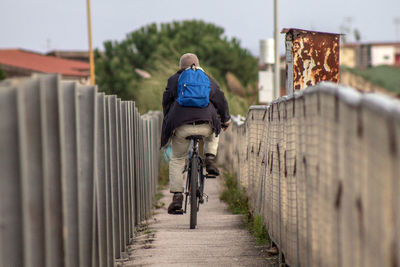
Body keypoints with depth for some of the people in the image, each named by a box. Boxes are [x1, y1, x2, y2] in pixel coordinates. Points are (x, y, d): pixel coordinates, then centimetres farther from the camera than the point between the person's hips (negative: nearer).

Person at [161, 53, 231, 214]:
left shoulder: (174, 80, 14)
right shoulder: (208, 80, 19)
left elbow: (166, 101, 15)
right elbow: (220, 100, 22)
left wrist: (168, 120, 30)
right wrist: (225, 119, 36)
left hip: (181, 127, -1)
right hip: (206, 126, 1)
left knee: (177, 160, 15)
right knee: (213, 134, 37)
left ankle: (177, 197, 6)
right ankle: (210, 158, 13)